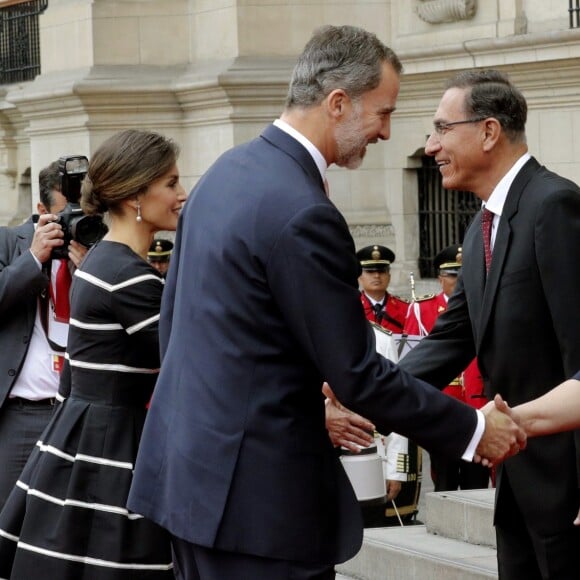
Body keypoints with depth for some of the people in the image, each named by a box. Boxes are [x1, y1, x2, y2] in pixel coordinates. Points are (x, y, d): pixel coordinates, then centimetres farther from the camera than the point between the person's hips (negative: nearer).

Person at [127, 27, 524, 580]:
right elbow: (358, 376, -16)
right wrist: (473, 429, -5)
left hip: (187, 466, 10)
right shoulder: (303, 215, -20)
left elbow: (172, 319, 16)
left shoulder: (224, 172, 9)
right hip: (254, 488, -10)